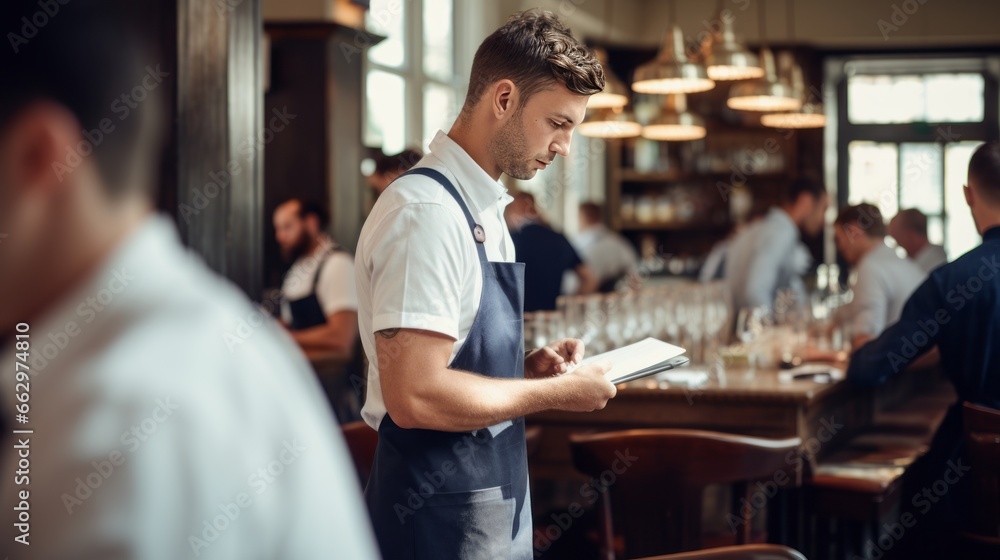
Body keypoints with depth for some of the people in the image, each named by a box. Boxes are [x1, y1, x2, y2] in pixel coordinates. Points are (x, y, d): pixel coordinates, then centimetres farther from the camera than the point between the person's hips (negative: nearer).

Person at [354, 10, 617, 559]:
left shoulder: (482, 209, 11)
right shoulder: (426, 211, -19)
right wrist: (557, 391, -16)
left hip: (497, 508, 9)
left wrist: (529, 367, 3)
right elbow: (415, 396, -27)